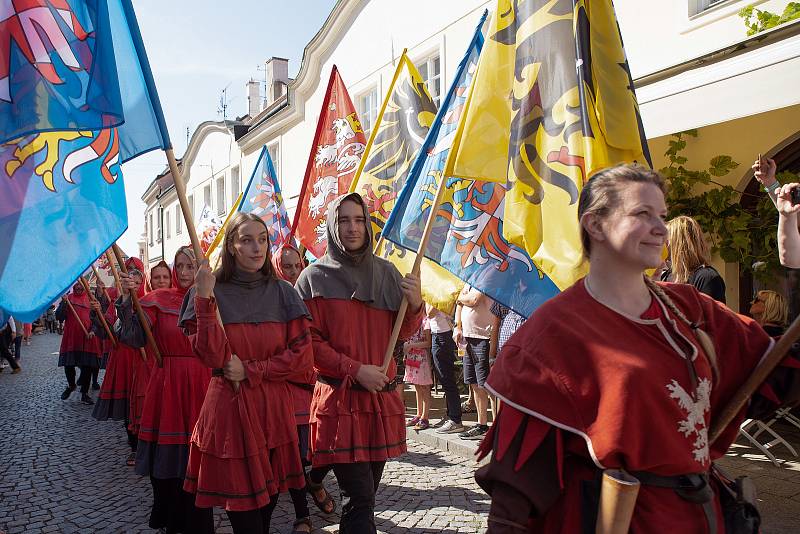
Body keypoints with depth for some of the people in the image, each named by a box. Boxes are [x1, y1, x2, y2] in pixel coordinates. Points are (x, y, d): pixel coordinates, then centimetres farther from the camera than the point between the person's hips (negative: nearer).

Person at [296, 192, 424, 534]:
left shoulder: (386, 272, 8)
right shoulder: (315, 278, -3)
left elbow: (403, 333, 11)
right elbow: (309, 341, -6)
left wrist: (415, 305, -9)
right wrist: (355, 370, -15)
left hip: (383, 396, 4)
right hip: (339, 399, -4)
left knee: (367, 490, 15)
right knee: (359, 499, -6)